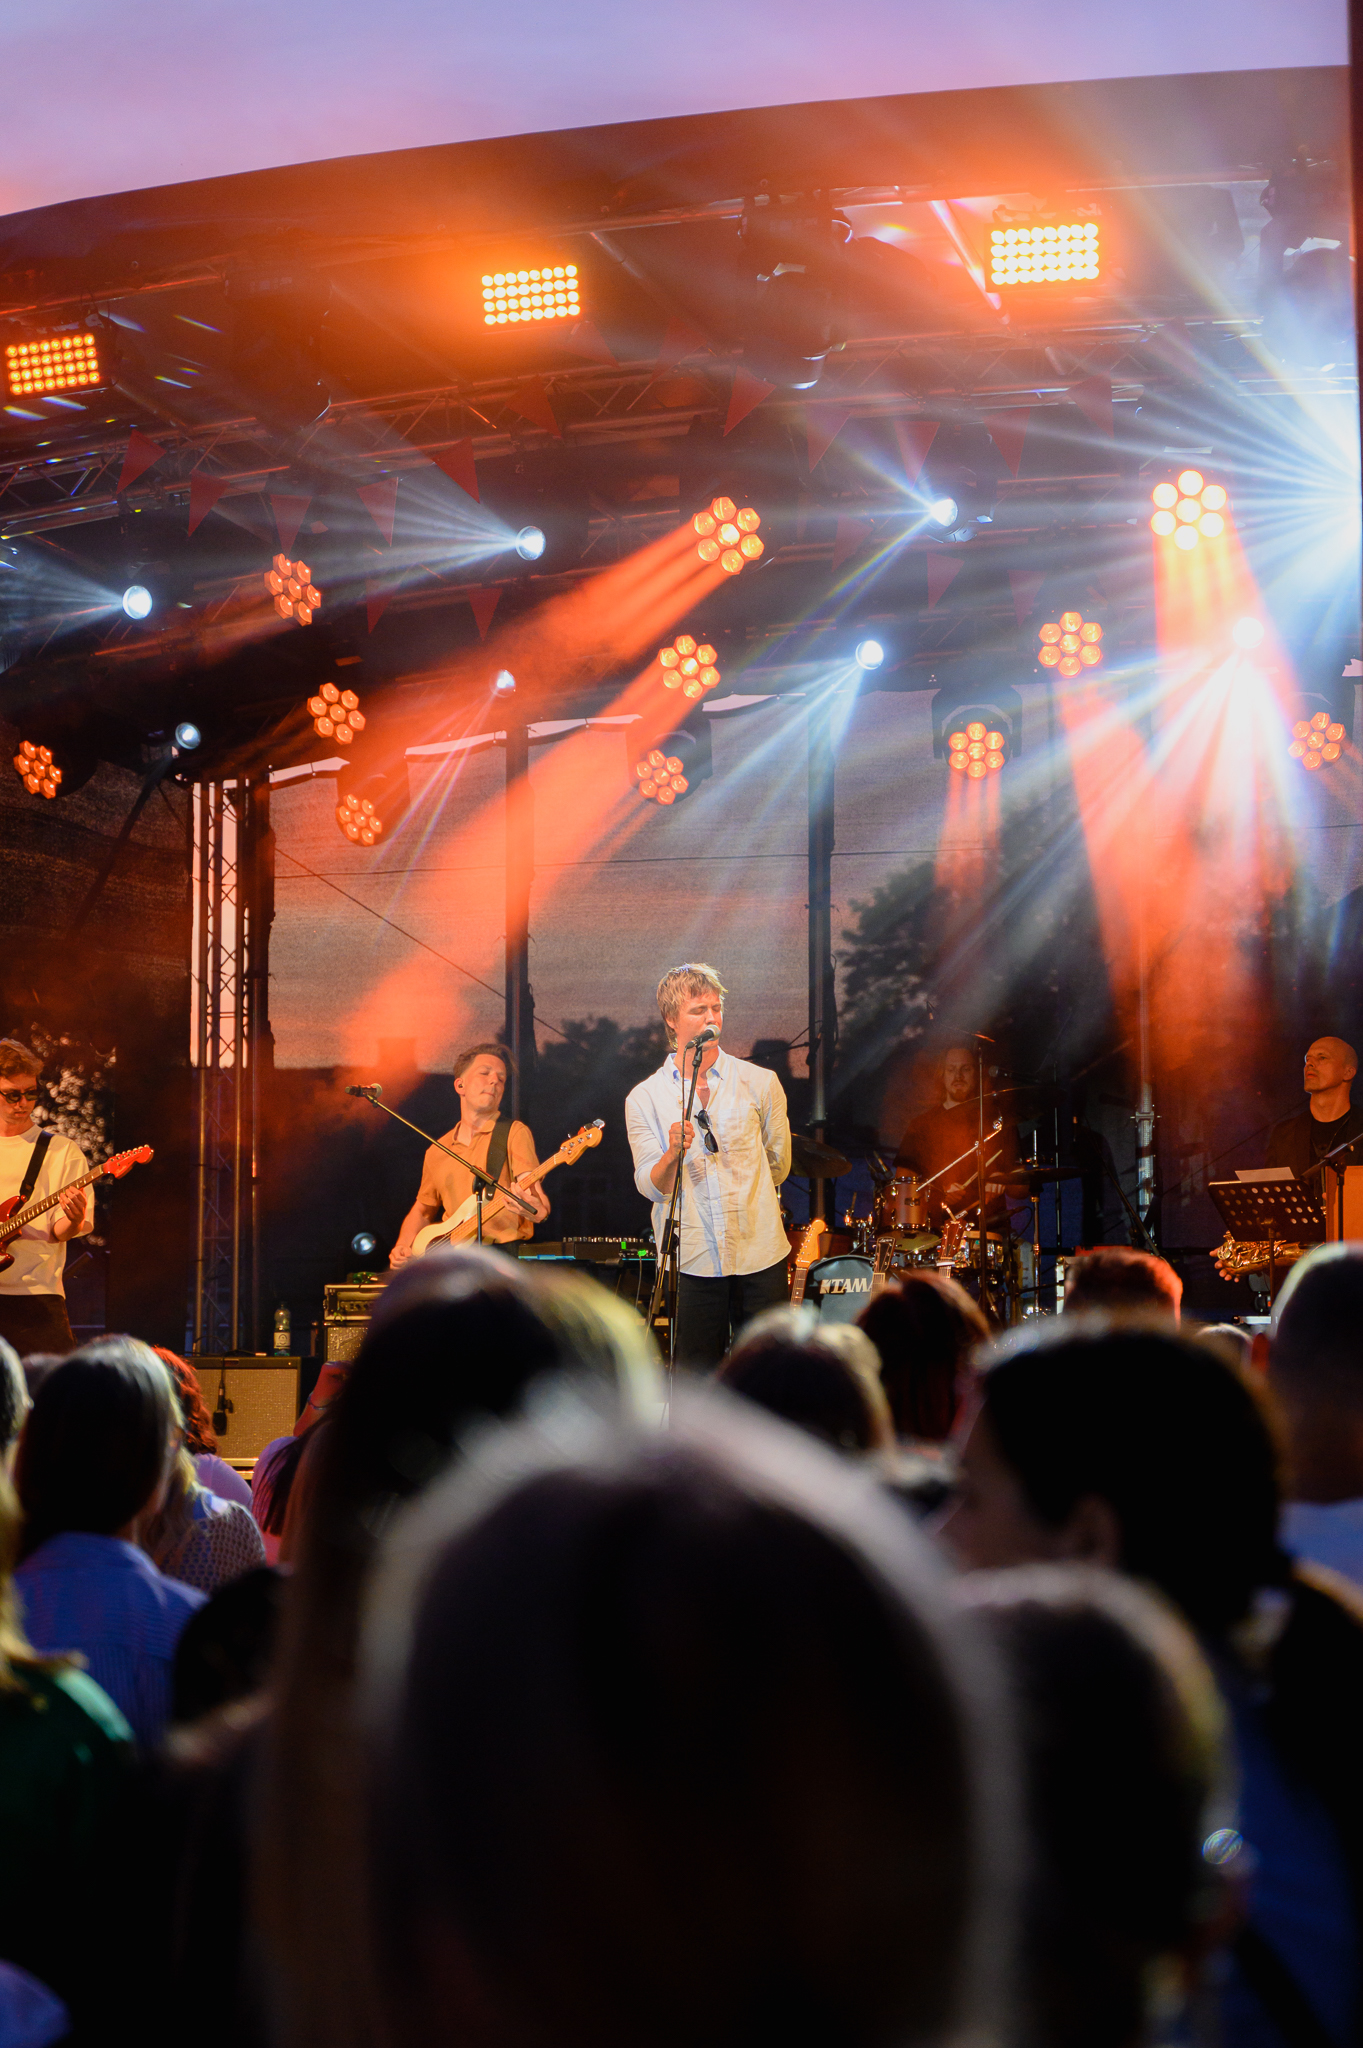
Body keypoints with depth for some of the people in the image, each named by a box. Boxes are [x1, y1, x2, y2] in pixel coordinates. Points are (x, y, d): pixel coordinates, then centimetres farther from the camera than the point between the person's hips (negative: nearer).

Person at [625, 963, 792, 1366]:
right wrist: (673, 1154, -24)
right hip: (691, 1263, -1)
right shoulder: (644, 1098, 2)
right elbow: (650, 1186, -6)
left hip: (760, 1255, 1)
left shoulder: (760, 1083, 5)